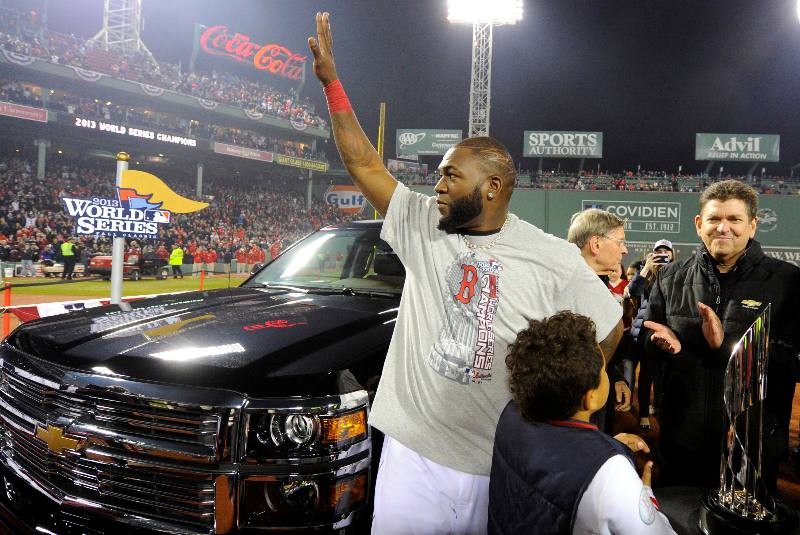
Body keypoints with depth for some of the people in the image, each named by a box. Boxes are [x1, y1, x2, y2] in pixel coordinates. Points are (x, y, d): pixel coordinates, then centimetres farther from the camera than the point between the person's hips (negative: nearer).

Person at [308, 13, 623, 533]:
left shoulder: (553, 258, -7)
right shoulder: (422, 226, 0)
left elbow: (609, 326, 4)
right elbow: (364, 163, 3)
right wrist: (330, 79, 2)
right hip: (412, 451, 2)